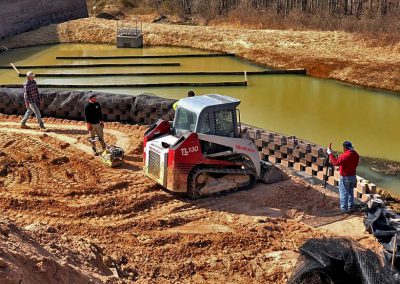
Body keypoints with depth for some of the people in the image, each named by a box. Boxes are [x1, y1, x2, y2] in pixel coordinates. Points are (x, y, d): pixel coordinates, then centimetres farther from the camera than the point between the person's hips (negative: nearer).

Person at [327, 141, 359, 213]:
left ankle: (344, 208, 8)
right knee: (351, 192, 19)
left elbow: (335, 162, -16)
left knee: (344, 193, 4)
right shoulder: (356, 155, 0)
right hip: (353, 176, 7)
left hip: (345, 177, -7)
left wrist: (330, 154, -8)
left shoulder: (344, 156, -24)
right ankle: (350, 207, 27)